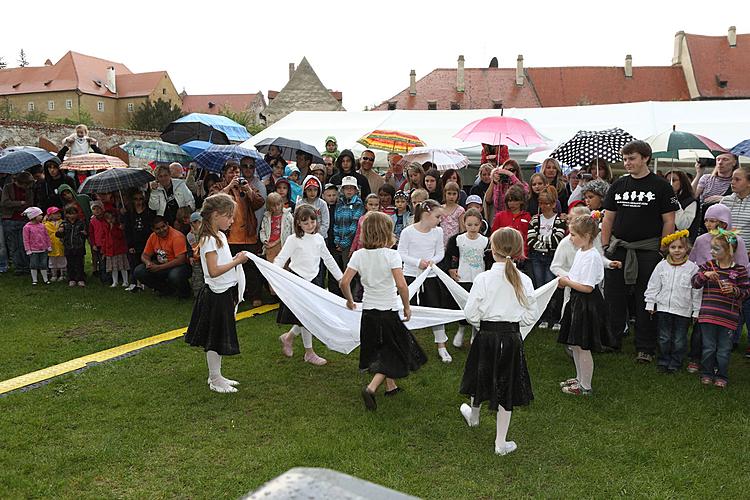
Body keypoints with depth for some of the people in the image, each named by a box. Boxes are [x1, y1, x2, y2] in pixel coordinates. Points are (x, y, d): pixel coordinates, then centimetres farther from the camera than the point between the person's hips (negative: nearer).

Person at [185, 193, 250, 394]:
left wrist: (236, 259, 2)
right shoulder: (209, 239, -18)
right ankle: (215, 380, 13)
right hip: (216, 295, -9)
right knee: (215, 338, 2)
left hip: (226, 293, 9)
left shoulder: (220, 236, 11)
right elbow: (214, 271, -24)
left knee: (219, 338, 17)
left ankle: (216, 376, 28)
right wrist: (236, 261, -19)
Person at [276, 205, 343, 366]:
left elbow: (328, 259, 15)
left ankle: (288, 337, 31)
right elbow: (280, 259, -16)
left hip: (314, 279, 6)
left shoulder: (318, 238, 6)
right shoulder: (293, 239, -10)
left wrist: (340, 278, 16)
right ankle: (309, 353, 18)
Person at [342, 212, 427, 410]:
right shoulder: (391, 254, -15)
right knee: (392, 354, 7)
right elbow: (401, 285, -22)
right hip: (388, 312, -5)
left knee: (380, 350, 23)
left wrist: (350, 301, 10)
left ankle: (391, 386, 36)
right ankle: (371, 388, -10)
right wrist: (407, 306, -7)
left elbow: (344, 282, -8)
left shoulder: (359, 255, -4)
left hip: (368, 311, 5)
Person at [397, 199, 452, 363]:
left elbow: (440, 252, 6)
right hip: (410, 275, -3)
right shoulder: (408, 231, -13)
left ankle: (441, 347, 20)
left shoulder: (438, 232, -1)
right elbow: (401, 254, -9)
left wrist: (432, 260, -14)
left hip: (430, 276, 3)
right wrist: (417, 262, -20)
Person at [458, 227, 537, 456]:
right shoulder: (524, 281, -9)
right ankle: (501, 442, 20)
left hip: (486, 336, -1)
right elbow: (529, 317, -3)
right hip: (512, 338, 1)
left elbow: (471, 314, -13)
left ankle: (473, 416, 51)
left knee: (481, 378, 23)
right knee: (506, 387, 12)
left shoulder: (483, 279, -17)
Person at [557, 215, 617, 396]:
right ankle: (579, 378, 35)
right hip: (577, 301, 10)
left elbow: (587, 287, -24)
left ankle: (585, 387, 15)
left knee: (583, 347, 1)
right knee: (575, 344, 19)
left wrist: (567, 282, -14)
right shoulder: (580, 252, 8)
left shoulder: (591, 257, -21)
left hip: (587, 304, -10)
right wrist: (566, 280, 2)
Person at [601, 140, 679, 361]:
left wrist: (663, 250, -8)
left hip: (648, 250, -3)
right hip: (618, 248, 4)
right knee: (614, 296, 8)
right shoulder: (618, 185, 10)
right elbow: (608, 218, 12)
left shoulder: (661, 186, -1)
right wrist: (605, 246, 5)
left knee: (646, 301, 3)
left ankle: (645, 347, 13)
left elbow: (669, 221, -3)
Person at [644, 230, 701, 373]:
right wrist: (650, 303, 5)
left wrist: (696, 311, -1)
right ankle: (663, 361, 24)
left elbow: (697, 291, -1)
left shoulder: (692, 268, -4)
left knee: (679, 340, 7)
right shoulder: (662, 266, 0)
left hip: (683, 310, -1)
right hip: (663, 308, 1)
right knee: (664, 338, 10)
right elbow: (653, 286, 6)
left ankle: (675, 364, 20)